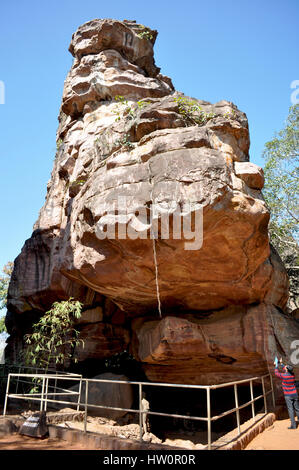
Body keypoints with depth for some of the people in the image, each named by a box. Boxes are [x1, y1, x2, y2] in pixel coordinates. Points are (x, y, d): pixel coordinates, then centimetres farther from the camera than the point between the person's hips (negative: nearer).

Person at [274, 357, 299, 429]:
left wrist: (276, 365, 17)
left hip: (288, 396, -5)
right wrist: (281, 363, 30)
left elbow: (277, 373, 4)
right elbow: (286, 371, 21)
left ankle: (293, 425, -2)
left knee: (291, 410, -2)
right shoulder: (292, 374, -1)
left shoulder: (283, 376, -16)